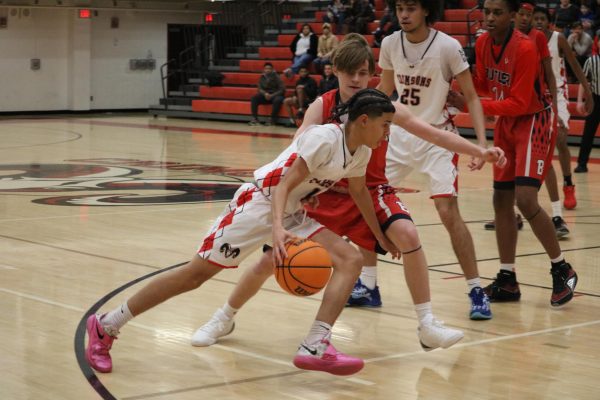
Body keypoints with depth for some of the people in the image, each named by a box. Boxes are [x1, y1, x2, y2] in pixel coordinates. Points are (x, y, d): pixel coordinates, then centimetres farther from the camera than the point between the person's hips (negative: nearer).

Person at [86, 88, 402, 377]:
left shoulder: (361, 151, 6)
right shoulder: (325, 138, -21)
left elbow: (359, 192, 26)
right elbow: (284, 185, -26)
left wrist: (380, 237, 33)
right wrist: (277, 229, -42)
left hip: (291, 214, 9)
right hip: (260, 201, -9)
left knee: (350, 260, -9)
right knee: (197, 272, -8)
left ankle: (314, 348, -20)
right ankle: (106, 326, 4)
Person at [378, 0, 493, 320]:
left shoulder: (448, 47, -16)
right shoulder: (390, 44, -4)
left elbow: (471, 96, -10)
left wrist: (482, 144, -20)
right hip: (399, 134, 5)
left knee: (448, 212, -17)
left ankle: (476, 290, -4)